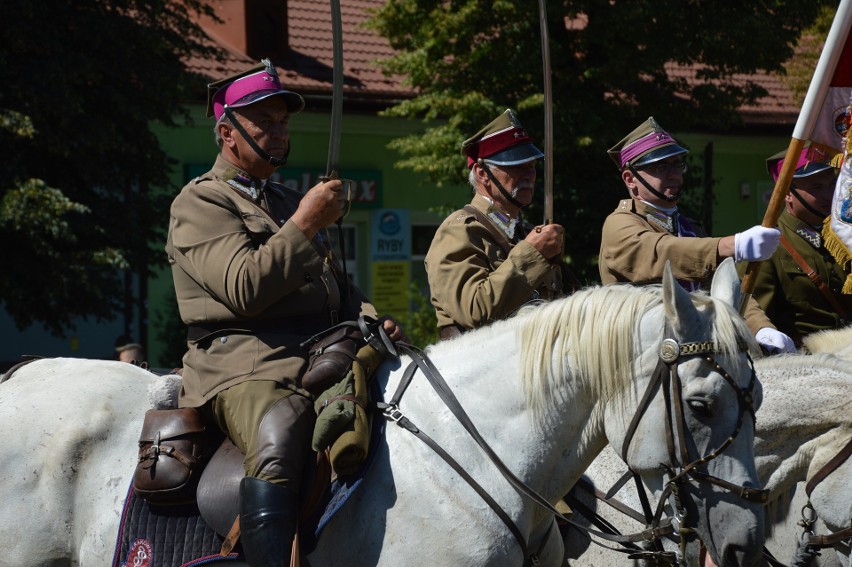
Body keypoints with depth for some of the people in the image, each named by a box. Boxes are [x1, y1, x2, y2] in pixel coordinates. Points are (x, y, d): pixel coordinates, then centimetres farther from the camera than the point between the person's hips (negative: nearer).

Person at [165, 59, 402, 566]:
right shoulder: (200, 203, 3)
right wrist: (305, 225, -13)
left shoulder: (290, 202, 29)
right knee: (282, 428, -38)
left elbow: (337, 287, 31)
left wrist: (370, 320, 10)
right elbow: (245, 288, -12)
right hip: (245, 366, -8)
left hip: (321, 361, 8)